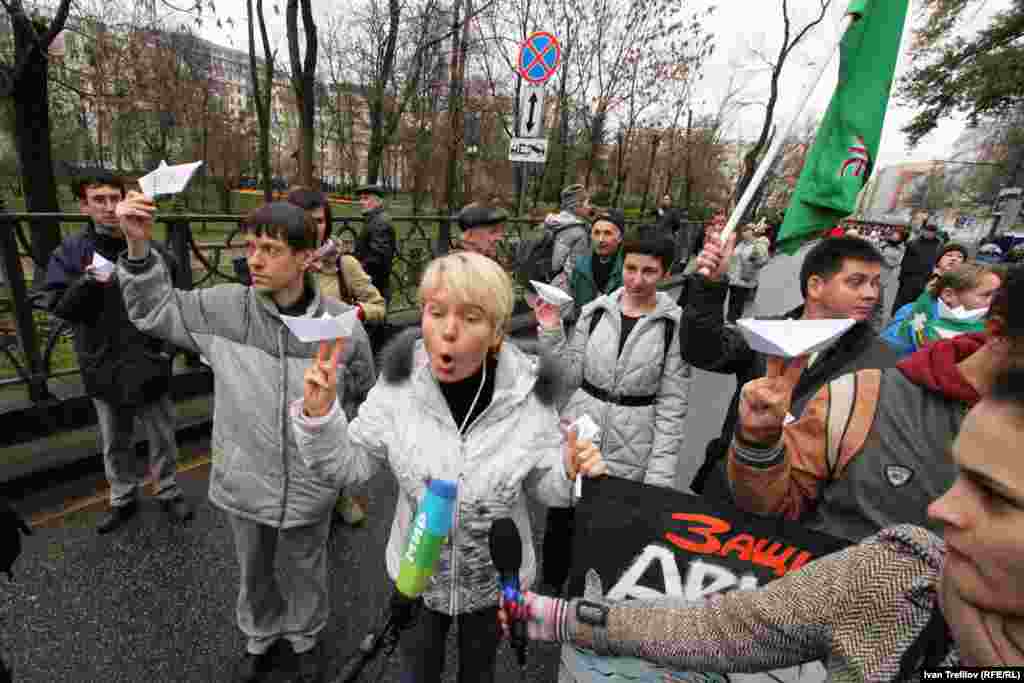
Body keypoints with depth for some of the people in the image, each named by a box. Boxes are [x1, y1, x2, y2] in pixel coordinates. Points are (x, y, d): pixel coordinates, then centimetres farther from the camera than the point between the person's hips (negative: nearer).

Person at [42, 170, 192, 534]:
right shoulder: (70, 252, -3)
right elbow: (59, 308, -7)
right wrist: (87, 281, -24)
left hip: (149, 360, -2)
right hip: (103, 364, 2)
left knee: (162, 435, 11)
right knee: (114, 442, 18)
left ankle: (169, 493, 31)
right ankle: (123, 499, 37)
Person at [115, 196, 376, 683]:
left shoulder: (342, 323, -16)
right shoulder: (226, 307, -12)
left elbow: (362, 396, -3)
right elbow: (154, 310, 1)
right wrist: (139, 247, -14)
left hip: (310, 484, -2)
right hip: (243, 479, 2)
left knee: (304, 572, 23)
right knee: (253, 573, 26)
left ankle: (306, 637, 53)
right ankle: (260, 636, 56)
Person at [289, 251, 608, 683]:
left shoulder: (529, 392, -23)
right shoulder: (400, 382, -21)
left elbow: (542, 485, -11)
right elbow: (349, 467, -11)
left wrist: (571, 474, -31)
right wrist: (318, 417, -27)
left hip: (495, 578, 0)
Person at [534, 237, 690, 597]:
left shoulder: (675, 325, -9)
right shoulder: (595, 311, -1)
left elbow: (672, 404, -8)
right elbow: (570, 376, 1)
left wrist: (660, 471, -12)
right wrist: (552, 333, -12)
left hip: (630, 449, -2)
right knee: (559, 521, 16)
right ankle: (550, 587, 45)